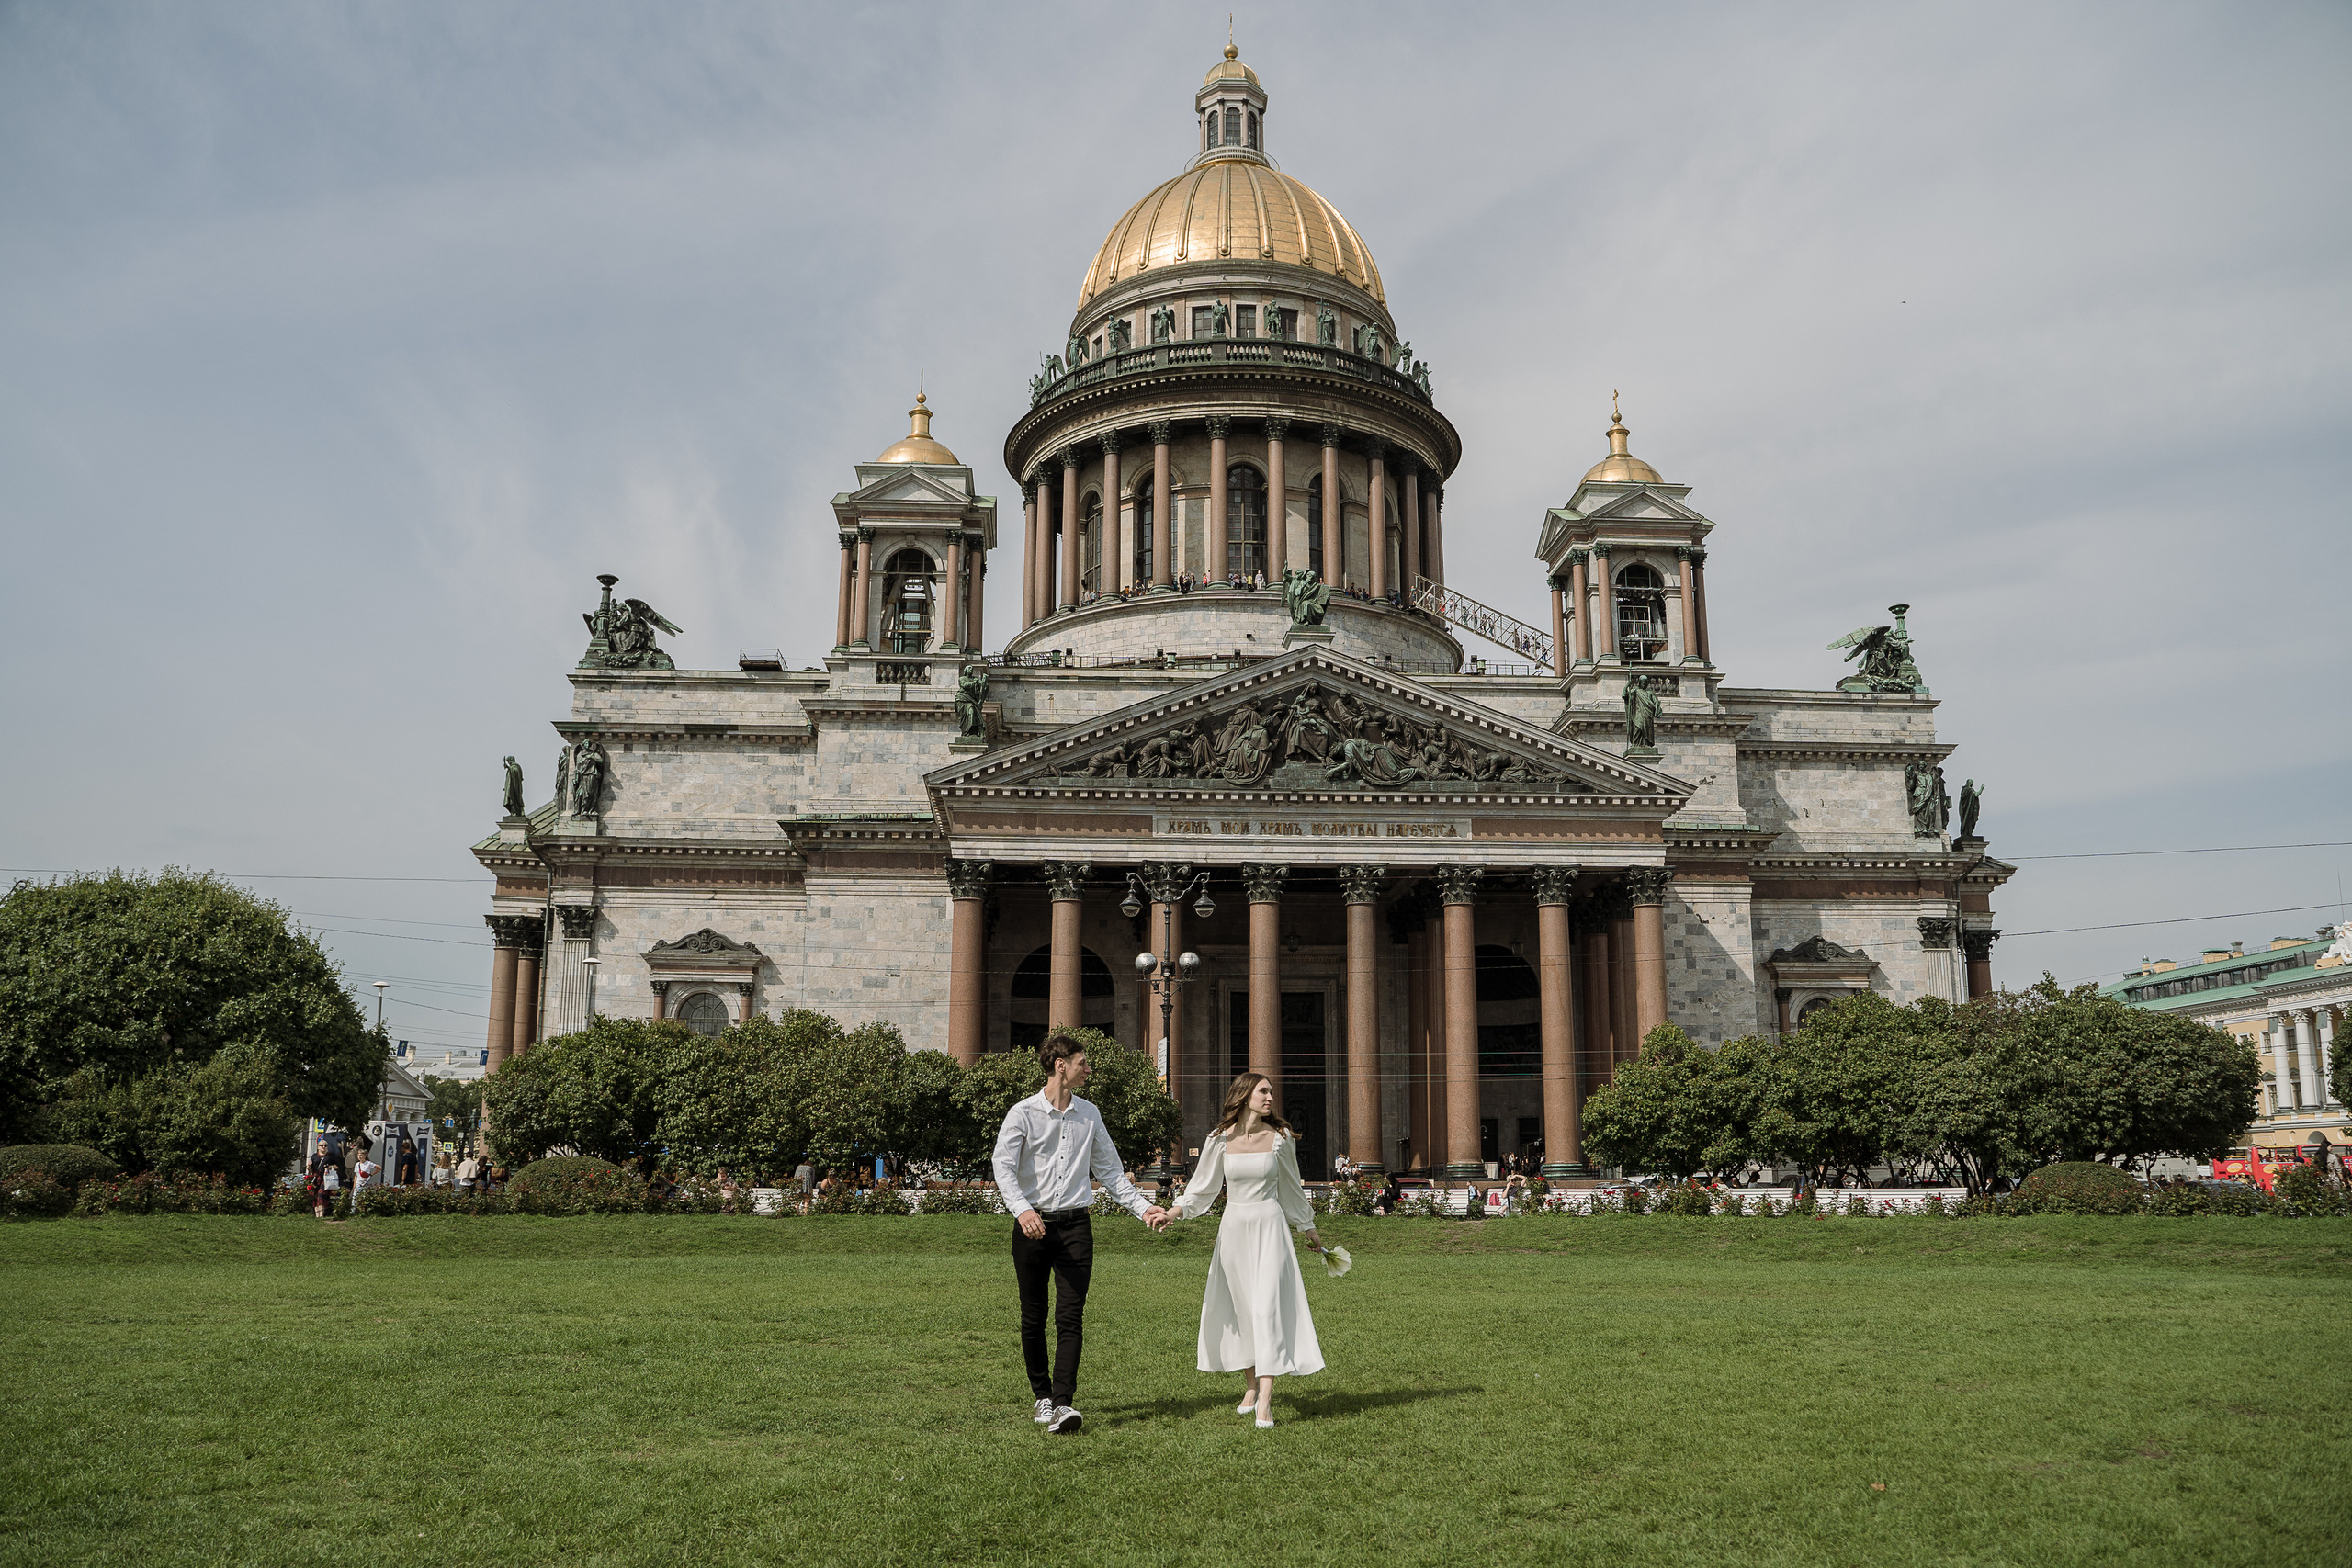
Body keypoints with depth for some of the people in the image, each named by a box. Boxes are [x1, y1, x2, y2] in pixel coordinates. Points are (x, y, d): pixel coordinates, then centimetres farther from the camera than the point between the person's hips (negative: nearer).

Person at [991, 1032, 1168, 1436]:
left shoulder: (1089, 1114, 12)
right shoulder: (1023, 1114, -2)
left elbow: (1109, 1169, 18)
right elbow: (1003, 1166, -12)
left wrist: (1142, 1207, 10)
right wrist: (1021, 1209, -30)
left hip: (1075, 1225, 2)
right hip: (1033, 1227, -2)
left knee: (1070, 1318, -8)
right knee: (1033, 1319, 7)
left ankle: (1063, 1404, -12)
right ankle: (1041, 1393, 24)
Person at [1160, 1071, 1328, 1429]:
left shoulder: (1279, 1137, -2)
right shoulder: (1221, 1140, -3)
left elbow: (1291, 1188, 12)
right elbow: (1204, 1187, 5)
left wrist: (1309, 1229, 21)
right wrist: (1175, 1211, -10)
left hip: (1269, 1227, -2)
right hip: (1234, 1228, 2)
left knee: (1267, 1308, -11)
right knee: (1239, 1308, 8)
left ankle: (1264, 1401, -13)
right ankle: (1251, 1385, 26)